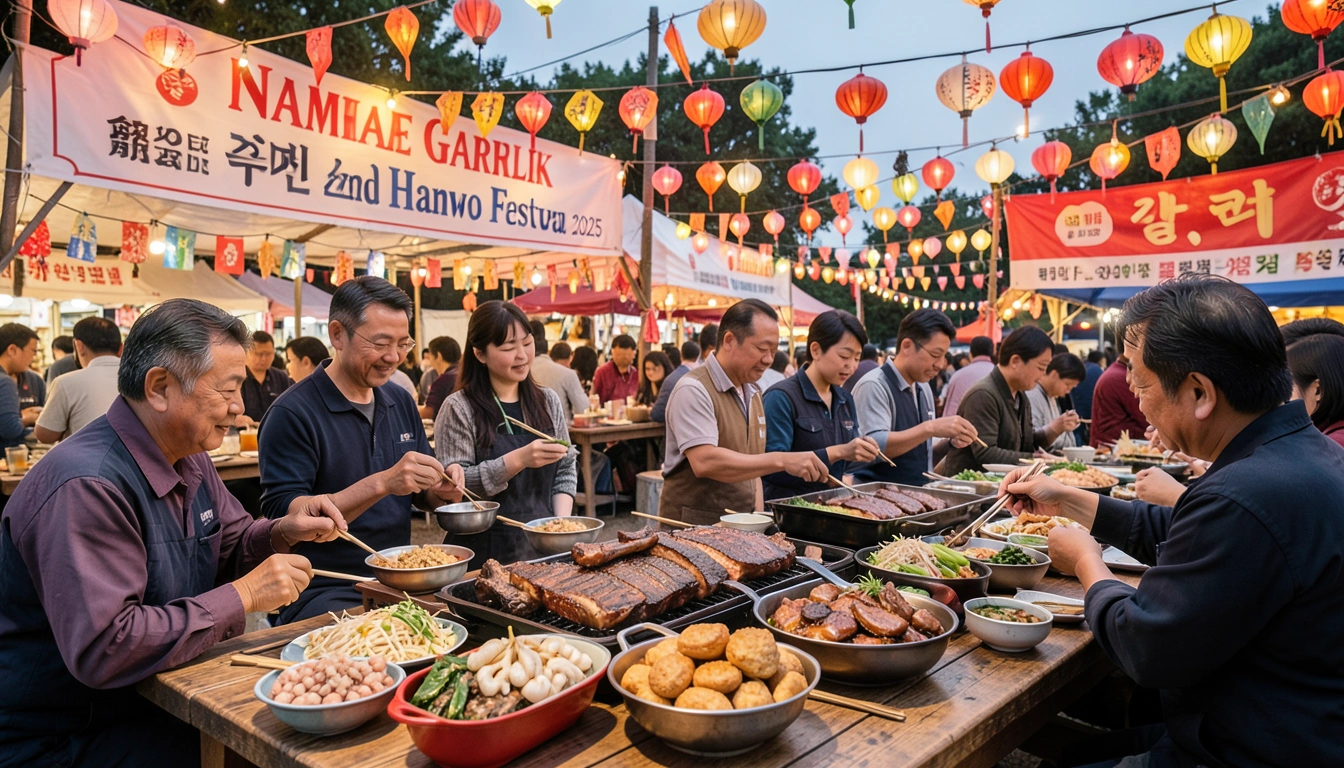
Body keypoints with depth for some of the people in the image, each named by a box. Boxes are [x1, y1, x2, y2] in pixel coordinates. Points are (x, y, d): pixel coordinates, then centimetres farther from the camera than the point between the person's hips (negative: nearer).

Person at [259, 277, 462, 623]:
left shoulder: (401, 402, 11)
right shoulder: (293, 413, -10)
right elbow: (282, 514, -17)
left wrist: (443, 489, -6)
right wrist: (381, 484, -27)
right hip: (322, 592, -6)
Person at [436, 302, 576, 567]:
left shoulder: (548, 401, 7)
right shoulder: (459, 408, -8)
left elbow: (565, 471, 10)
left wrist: (562, 522, -5)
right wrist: (518, 460, -25)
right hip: (485, 553, -4)